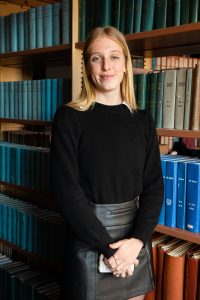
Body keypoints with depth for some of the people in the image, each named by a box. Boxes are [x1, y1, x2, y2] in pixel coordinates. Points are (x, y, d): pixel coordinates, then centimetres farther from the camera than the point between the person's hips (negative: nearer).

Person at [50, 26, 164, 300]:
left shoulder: (142, 120, 3)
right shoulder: (69, 117, -8)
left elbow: (154, 186, 1)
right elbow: (66, 190, -13)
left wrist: (137, 239, -12)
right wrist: (108, 246, -15)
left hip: (135, 239, 4)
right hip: (89, 240, -3)